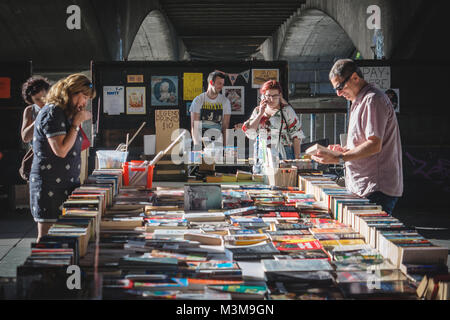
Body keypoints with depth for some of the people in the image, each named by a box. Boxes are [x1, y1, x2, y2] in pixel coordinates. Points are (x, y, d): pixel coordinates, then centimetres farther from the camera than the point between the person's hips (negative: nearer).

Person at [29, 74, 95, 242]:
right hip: (50, 187, -9)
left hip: (65, 184, 9)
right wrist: (76, 123, -14)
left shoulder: (65, 113, 16)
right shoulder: (52, 113, -13)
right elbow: (61, 150, -19)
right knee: (47, 236, -6)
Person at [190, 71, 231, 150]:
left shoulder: (225, 101, 8)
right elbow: (194, 126, 0)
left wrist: (225, 146, -8)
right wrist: (196, 144, -14)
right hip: (201, 142, -1)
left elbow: (225, 126, 4)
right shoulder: (198, 100, 3)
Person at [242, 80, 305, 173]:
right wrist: (260, 114, -4)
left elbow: (296, 135, -1)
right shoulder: (257, 111, 14)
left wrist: (297, 158, -9)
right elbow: (249, 133, 2)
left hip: (283, 155, -3)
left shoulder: (286, 110, 3)